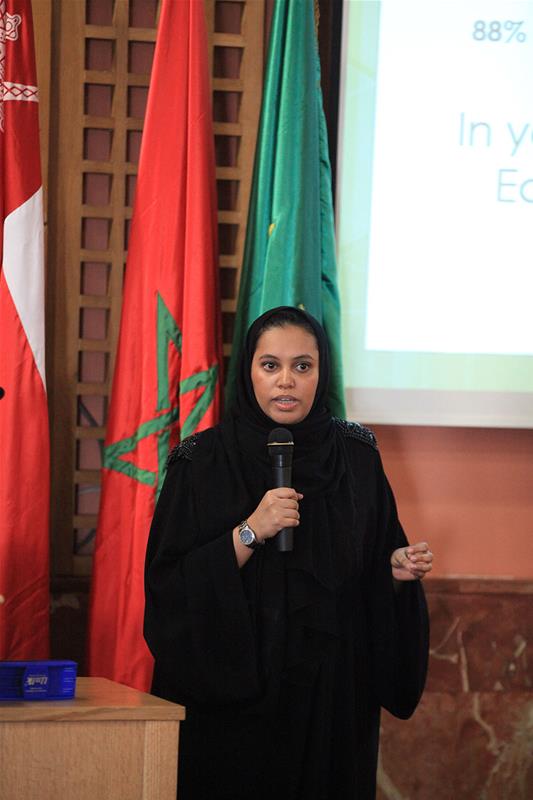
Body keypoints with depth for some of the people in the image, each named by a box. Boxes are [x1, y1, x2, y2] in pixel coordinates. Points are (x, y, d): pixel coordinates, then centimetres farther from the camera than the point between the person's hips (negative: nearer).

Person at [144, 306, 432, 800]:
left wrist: (398, 568, -10)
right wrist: (250, 533, -20)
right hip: (232, 694, -2)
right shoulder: (203, 462, -6)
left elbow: (373, 569, 11)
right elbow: (169, 585, -11)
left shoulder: (356, 458, 4)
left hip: (332, 692, 3)